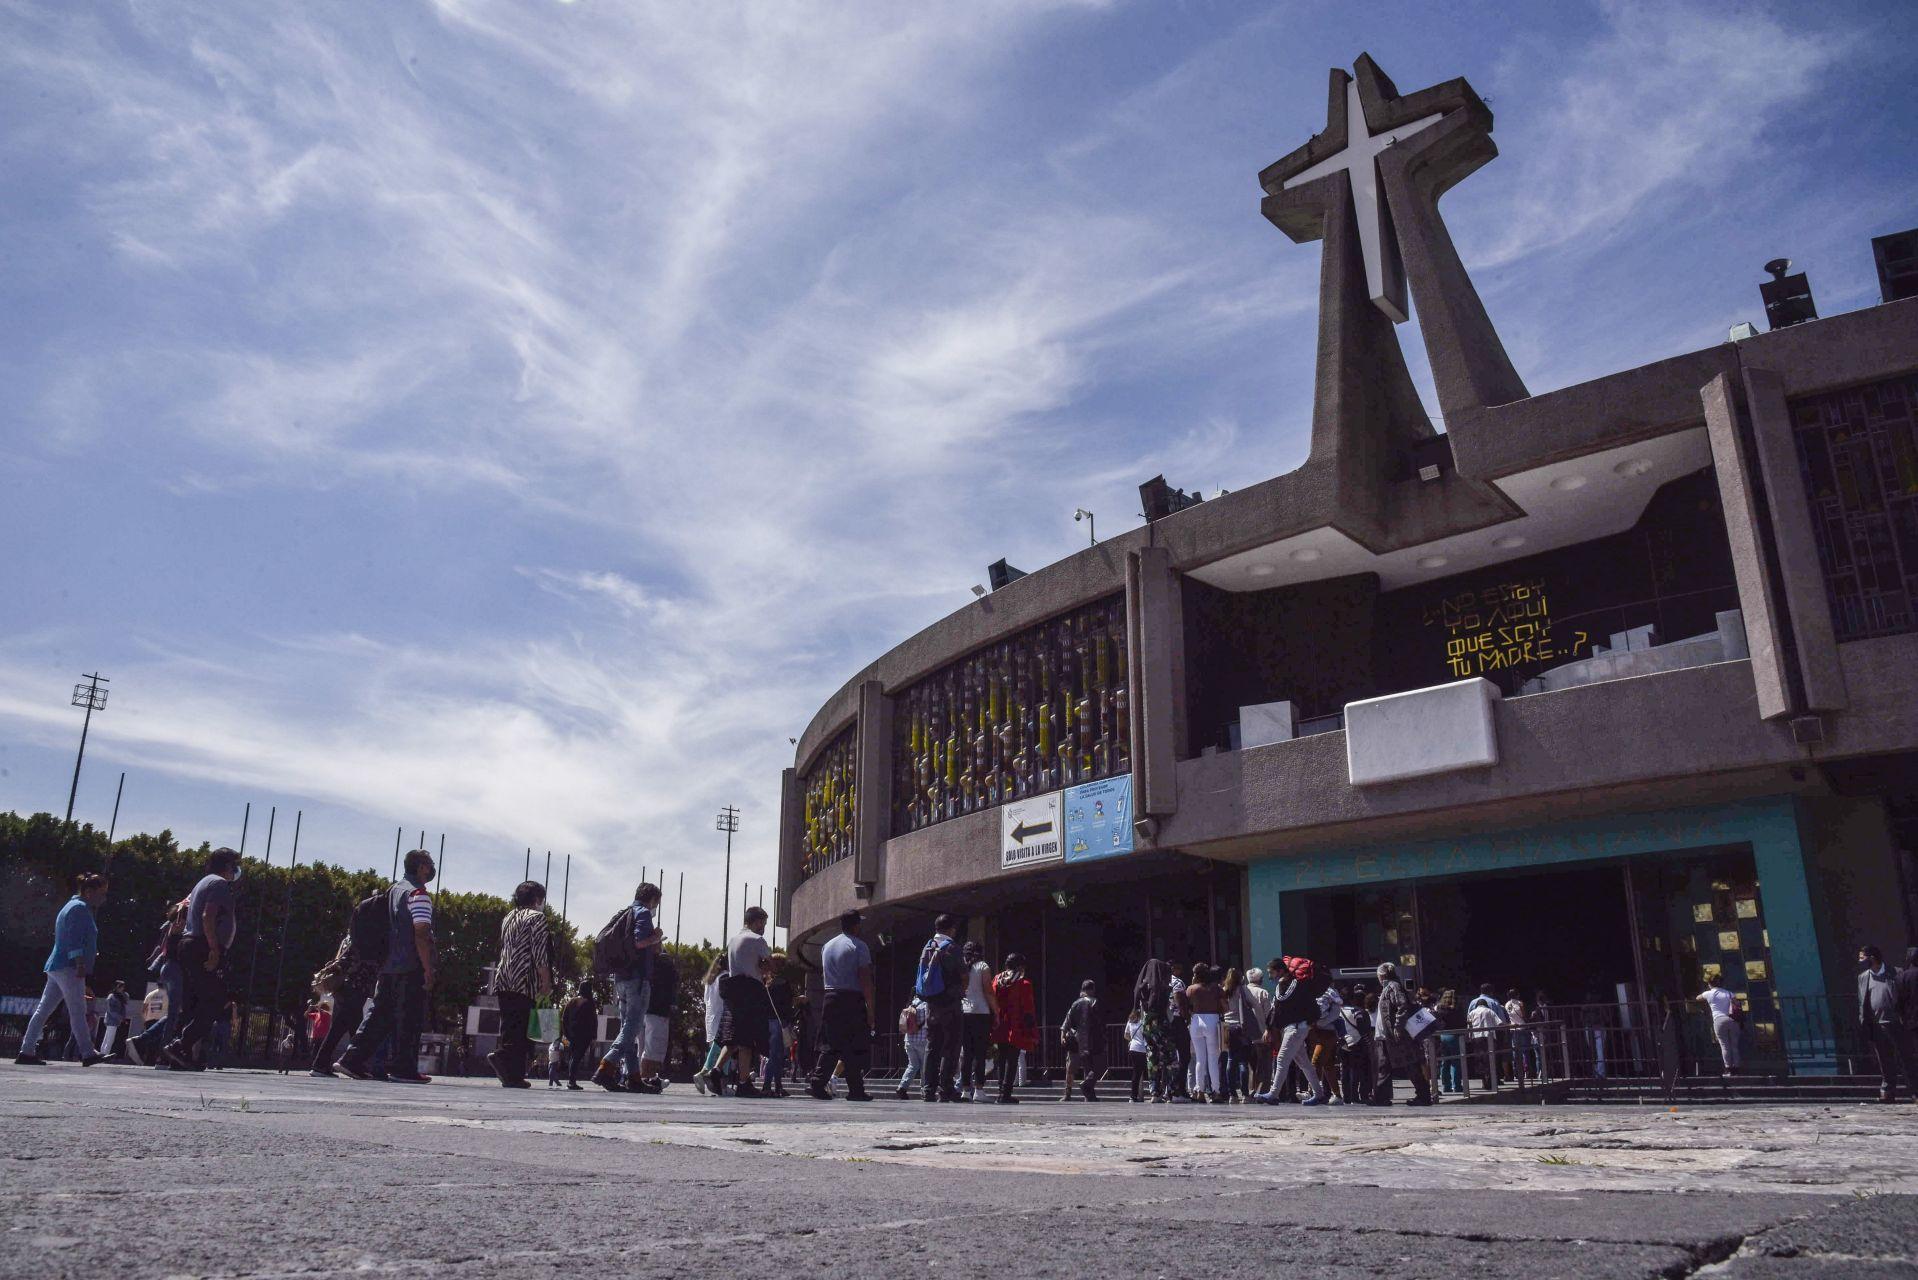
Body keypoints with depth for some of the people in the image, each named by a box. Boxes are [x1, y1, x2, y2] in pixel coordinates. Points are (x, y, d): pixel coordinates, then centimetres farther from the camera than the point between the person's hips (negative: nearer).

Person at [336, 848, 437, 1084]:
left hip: (387, 967, 8)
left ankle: (352, 1059, 10)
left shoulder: (393, 890, 17)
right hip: (410, 968, -8)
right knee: (408, 1018, -2)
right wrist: (428, 968, -16)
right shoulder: (418, 894, -11)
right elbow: (421, 933, -18)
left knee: (380, 1014, 13)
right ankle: (402, 1068, 0)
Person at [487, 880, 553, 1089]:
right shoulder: (536, 917, -3)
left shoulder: (508, 918, 21)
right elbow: (539, 953, -11)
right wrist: (547, 982, -8)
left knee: (509, 1026, 8)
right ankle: (502, 1056, -24)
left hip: (503, 980, 8)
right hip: (525, 982, -8)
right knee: (523, 1028, -7)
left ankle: (513, 1076, 3)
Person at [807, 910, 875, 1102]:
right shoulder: (859, 946, -6)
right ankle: (856, 1090, 1)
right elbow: (865, 979, -11)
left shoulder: (827, 946, 15)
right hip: (853, 1000, -6)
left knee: (830, 1045, 10)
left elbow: (822, 976, 17)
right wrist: (870, 1008, -9)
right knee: (856, 1048, 0)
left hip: (830, 998, 6)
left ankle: (817, 1083, -1)